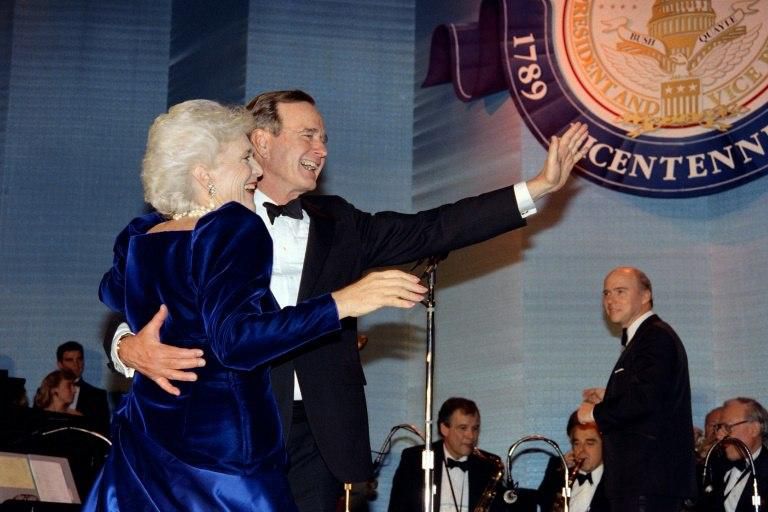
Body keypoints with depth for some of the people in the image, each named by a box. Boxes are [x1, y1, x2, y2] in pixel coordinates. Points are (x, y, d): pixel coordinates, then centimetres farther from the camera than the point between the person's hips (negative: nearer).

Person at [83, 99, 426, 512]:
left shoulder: (137, 238, 7)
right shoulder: (234, 229, -13)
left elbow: (112, 292, 30)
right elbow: (235, 341, -26)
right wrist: (340, 303, -27)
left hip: (145, 440, 7)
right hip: (222, 443, -7)